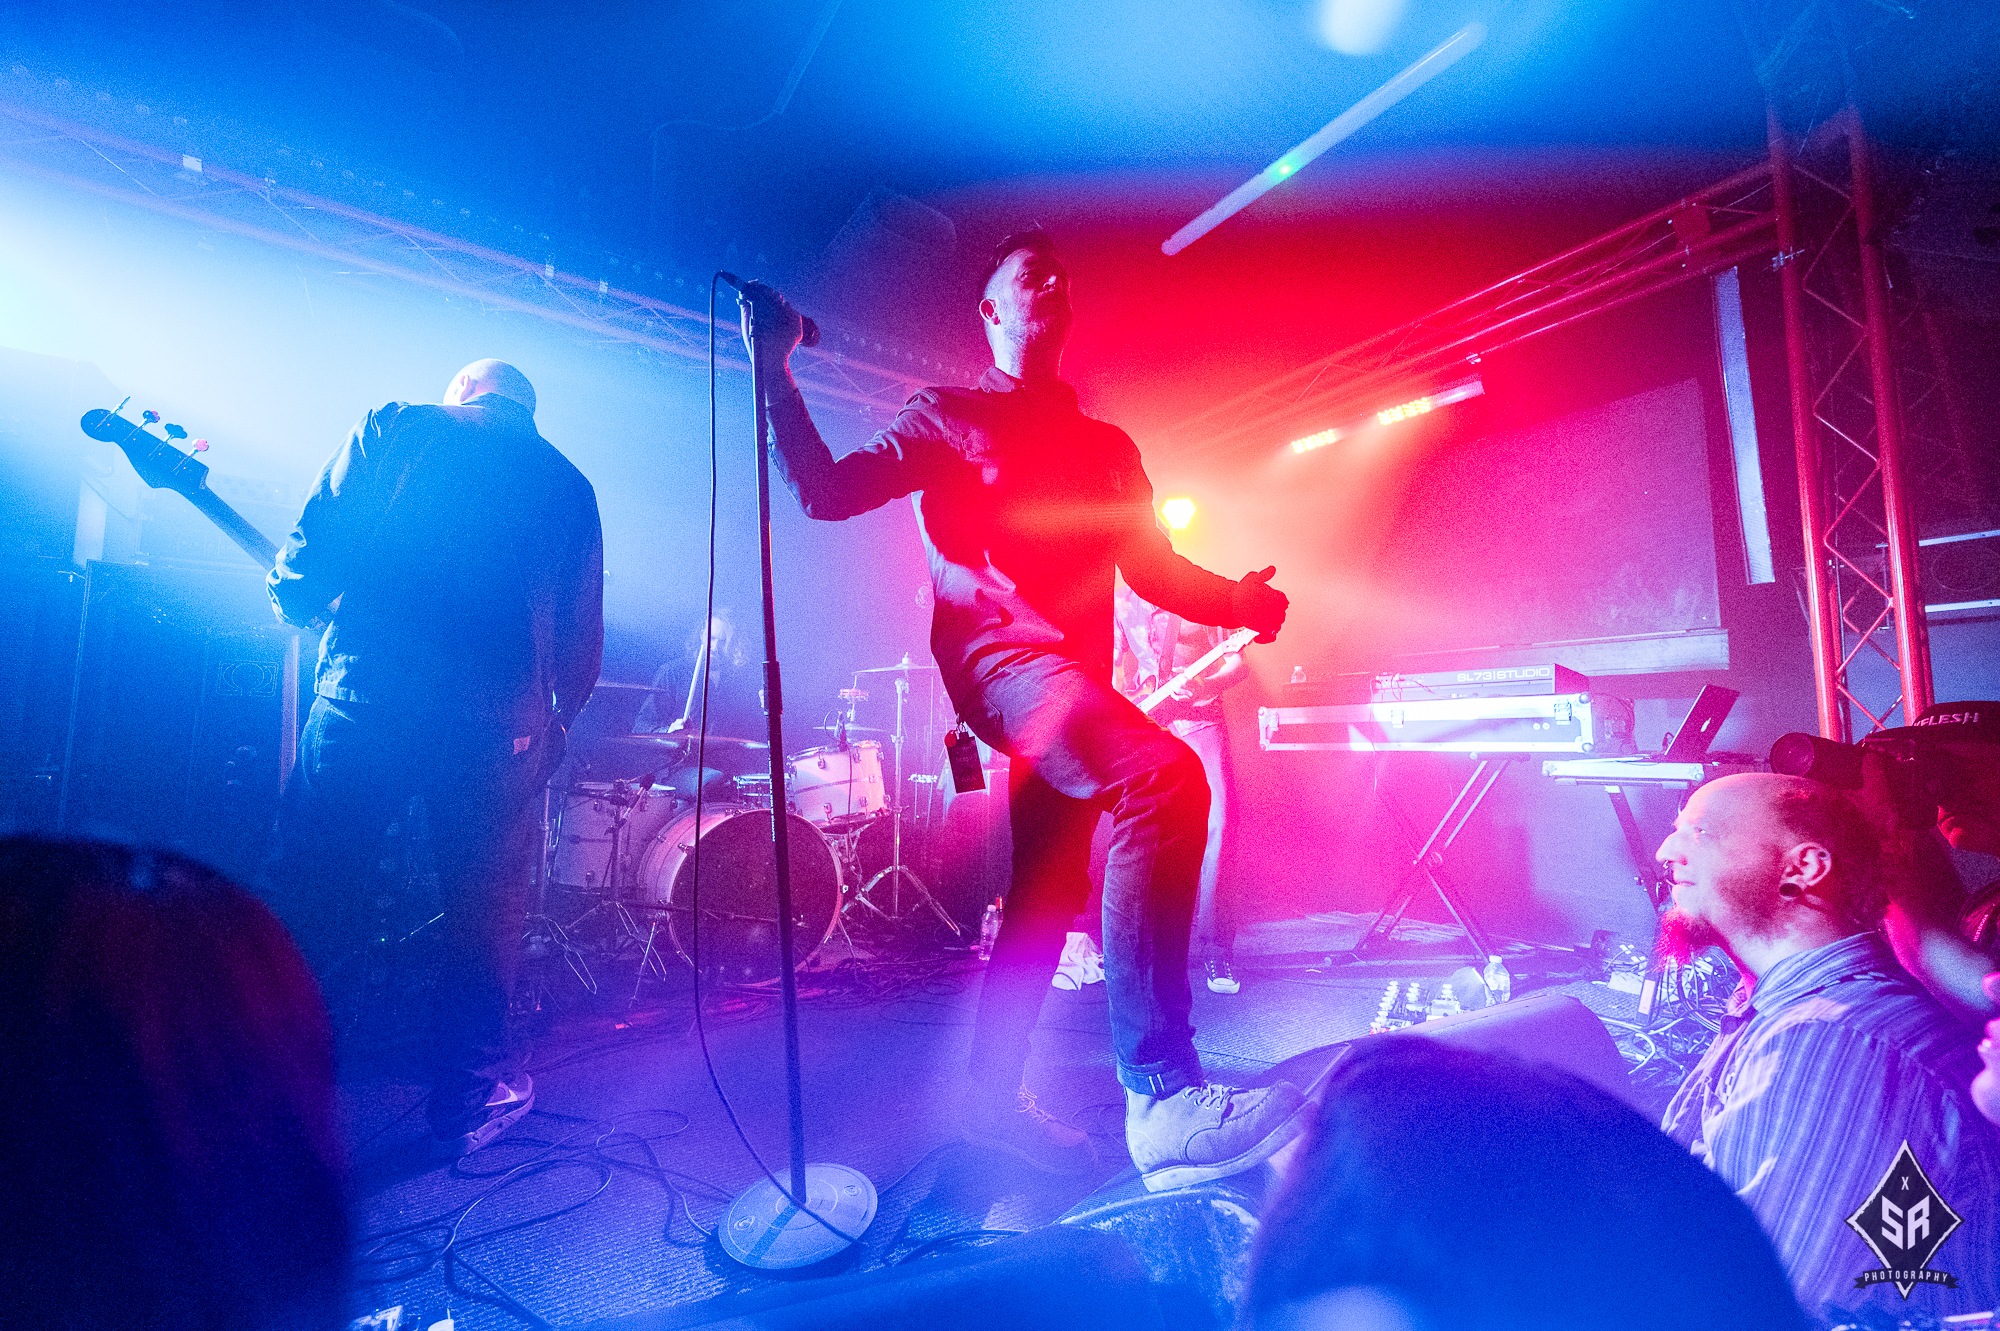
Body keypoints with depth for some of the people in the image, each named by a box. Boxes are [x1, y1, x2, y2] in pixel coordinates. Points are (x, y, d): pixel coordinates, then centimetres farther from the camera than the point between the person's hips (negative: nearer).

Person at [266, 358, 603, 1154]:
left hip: (366, 697, 0)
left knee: (310, 897, 12)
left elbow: (313, 545, 2)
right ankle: (469, 1099, 23)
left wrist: (295, 602, 22)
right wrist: (551, 725, 18)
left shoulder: (394, 427, 11)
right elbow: (582, 639, 8)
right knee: (484, 910, 12)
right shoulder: (568, 487, 14)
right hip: (498, 723, 1)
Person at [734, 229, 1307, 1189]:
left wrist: (1239, 600, 4)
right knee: (1163, 776, -31)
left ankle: (994, 1098, 27)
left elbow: (1155, 570, 18)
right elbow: (825, 493, 3)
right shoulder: (947, 418, 12)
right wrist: (775, 372, -4)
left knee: (1050, 892, 10)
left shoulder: (1105, 446, 25)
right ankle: (1161, 1096, -28)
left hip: (1074, 675, 7)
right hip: (996, 654, -7)